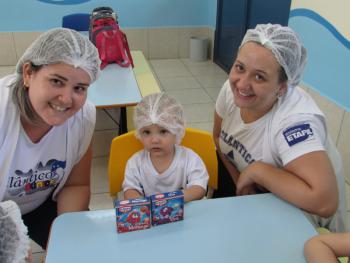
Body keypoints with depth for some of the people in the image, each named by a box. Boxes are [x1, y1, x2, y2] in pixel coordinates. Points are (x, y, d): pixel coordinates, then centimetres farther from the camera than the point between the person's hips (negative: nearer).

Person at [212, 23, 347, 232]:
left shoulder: (295, 120, -36)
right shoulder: (232, 89, -17)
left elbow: (324, 201, -46)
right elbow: (219, 136, 1)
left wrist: (256, 170, -34)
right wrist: (240, 182, -10)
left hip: (300, 213, -6)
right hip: (253, 193, 6)